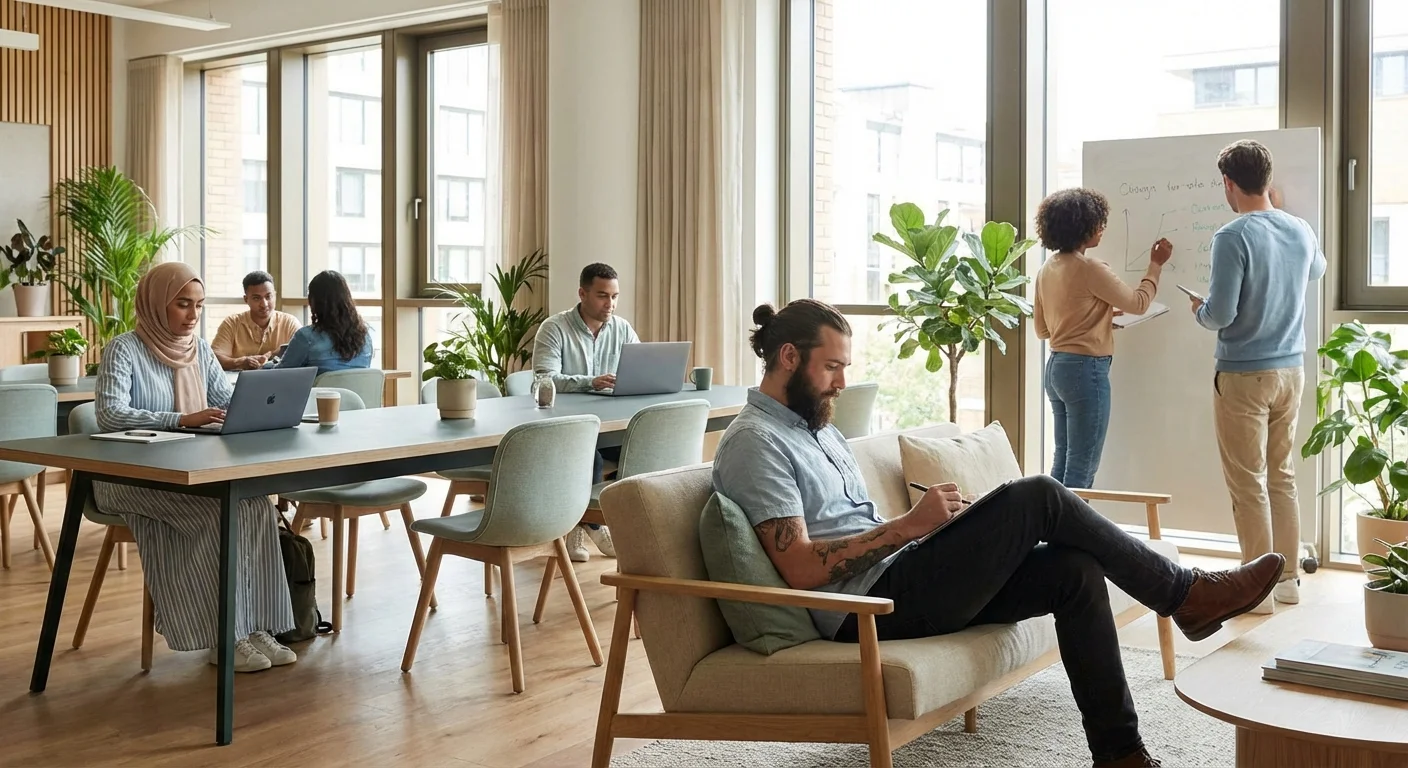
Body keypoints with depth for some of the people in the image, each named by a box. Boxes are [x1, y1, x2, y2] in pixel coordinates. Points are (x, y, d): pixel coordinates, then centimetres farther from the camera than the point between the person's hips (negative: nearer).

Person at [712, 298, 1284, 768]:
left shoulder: (819, 428, 20)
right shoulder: (756, 444, -12)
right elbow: (801, 568, -21)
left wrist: (926, 526, 2)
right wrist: (910, 524, -19)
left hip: (898, 581, 10)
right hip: (870, 607, -9)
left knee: (1075, 569, -5)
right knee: (1037, 498, -15)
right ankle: (1186, 596, 1)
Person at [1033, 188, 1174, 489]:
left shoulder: (1048, 269, 8)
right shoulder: (1089, 268, -15)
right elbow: (1138, 303, -4)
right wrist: (1156, 264, 9)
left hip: (1056, 366, 9)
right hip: (1086, 369, -9)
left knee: (1063, 460, 14)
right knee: (1082, 467, -3)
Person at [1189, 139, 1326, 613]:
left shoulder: (1233, 238, -18)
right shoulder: (1301, 231, 4)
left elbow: (1221, 315, -21)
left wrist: (1199, 311, 2)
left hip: (1243, 375, -7)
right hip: (1291, 370, 7)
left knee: (1248, 483, 1)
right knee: (1282, 476, 16)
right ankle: (1288, 577, 23)